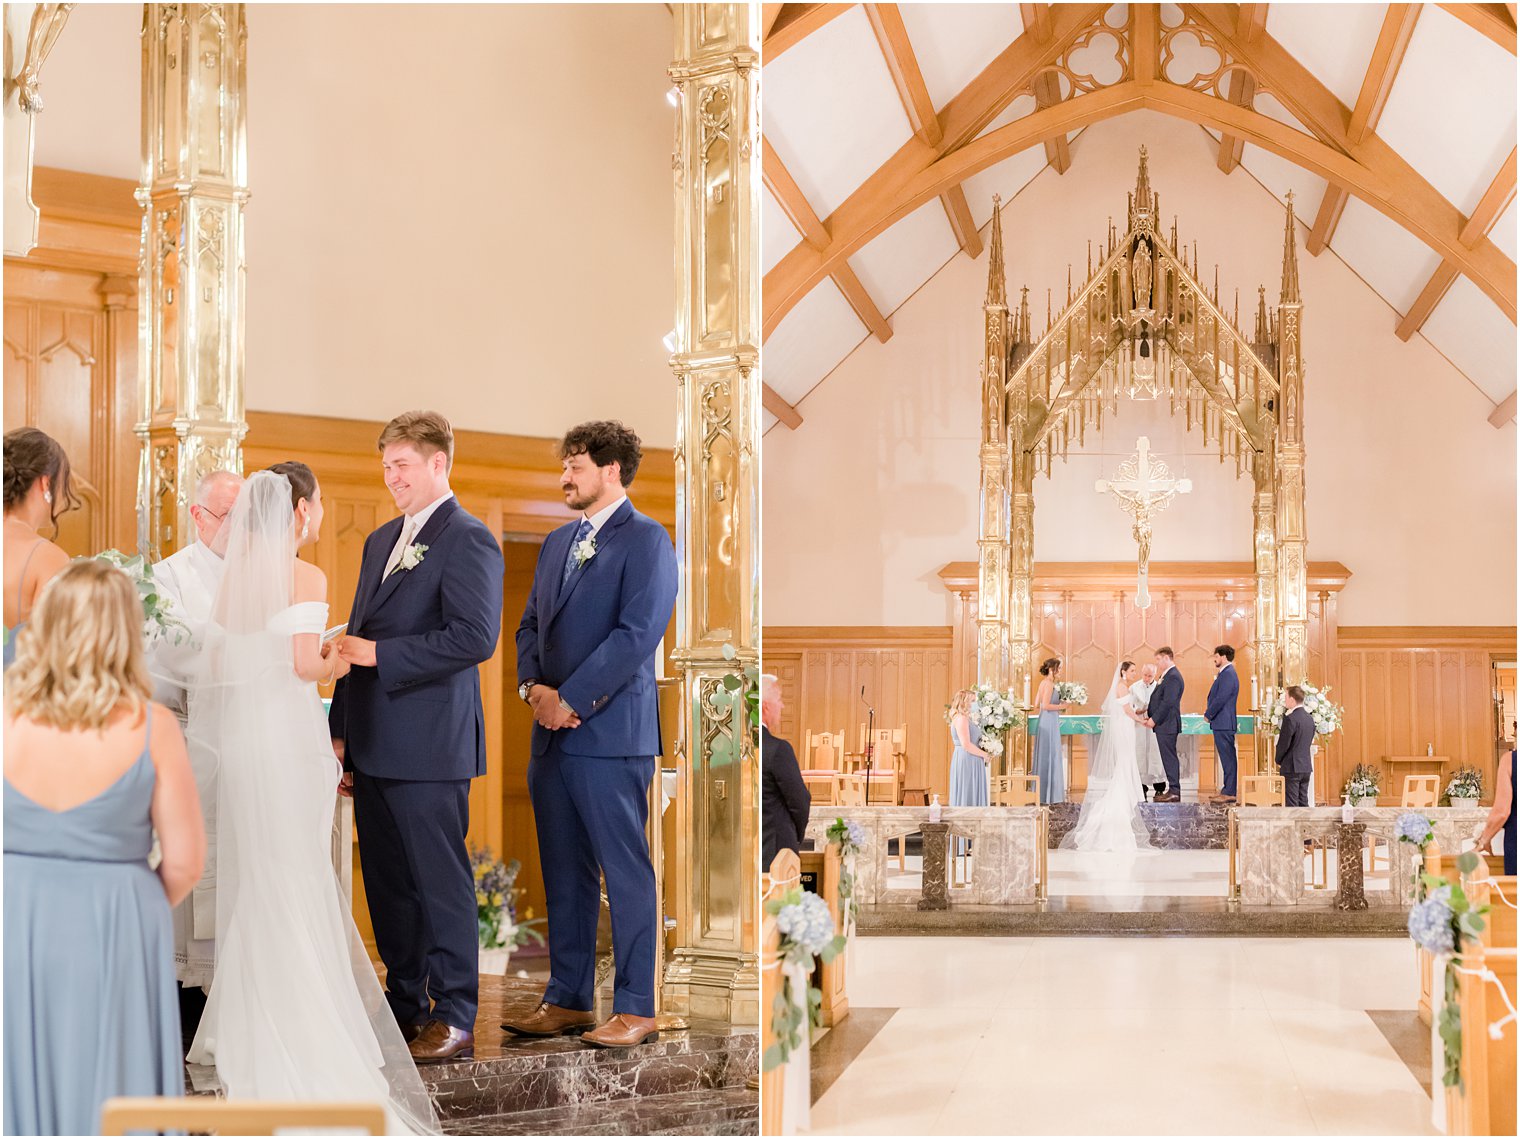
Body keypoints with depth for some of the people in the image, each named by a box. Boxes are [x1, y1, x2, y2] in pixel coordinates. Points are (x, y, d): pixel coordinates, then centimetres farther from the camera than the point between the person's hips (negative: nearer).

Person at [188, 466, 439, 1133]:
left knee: (252, 880, 13)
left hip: (239, 732, 6)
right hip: (288, 734, -6)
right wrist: (338, 662, 4)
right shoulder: (304, 577, -10)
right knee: (295, 883, 0)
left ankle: (249, 1033, 20)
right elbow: (306, 664, -17)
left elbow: (217, 665, 10)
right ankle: (297, 1045, 4)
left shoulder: (233, 577, 9)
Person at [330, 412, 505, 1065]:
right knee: (387, 883, 13)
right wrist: (343, 731, 18)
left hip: (428, 747, -8)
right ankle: (405, 1004, 25)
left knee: (441, 883, -2)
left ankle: (455, 1020, 6)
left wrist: (380, 653, -17)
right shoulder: (381, 541, 19)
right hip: (373, 746, 8)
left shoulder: (467, 540, -8)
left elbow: (476, 636, -19)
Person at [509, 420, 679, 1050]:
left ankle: (636, 1008, 4)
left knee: (626, 872, -2)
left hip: (611, 732, -8)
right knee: (564, 873, 12)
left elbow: (637, 633, -15)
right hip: (552, 735, 8)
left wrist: (571, 700, -14)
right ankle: (567, 999, 20)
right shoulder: (558, 542, 19)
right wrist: (533, 687, 0)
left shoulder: (645, 539, -6)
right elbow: (531, 624, 19)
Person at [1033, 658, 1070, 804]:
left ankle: (1042, 793, 20)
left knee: (1044, 757, 14)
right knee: (1050, 757, -4)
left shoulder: (1044, 683, 13)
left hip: (1044, 722, 10)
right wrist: (1060, 706, -11)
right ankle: (1050, 794, 1)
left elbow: (1037, 704, 17)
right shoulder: (1049, 684, -15)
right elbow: (1045, 705, -24)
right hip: (1050, 722, -10)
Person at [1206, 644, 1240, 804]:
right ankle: (1227, 790, 18)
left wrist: (1208, 715, -10)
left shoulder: (1228, 674, -16)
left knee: (1228, 757, -8)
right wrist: (1209, 711, 9)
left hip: (1224, 724, -11)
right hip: (1221, 723, 11)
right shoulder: (1225, 673, 16)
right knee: (1226, 757, 13)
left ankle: (1229, 793, -7)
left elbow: (1220, 699, -20)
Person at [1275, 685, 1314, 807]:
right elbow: (1310, 741, 15)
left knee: (1291, 804, -5)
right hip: (1306, 766, 8)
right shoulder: (1310, 718, 9)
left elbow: (1283, 743, -16)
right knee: (1303, 803, 12)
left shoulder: (1290, 719, -17)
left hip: (1291, 767, -8)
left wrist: (1278, 761, 0)